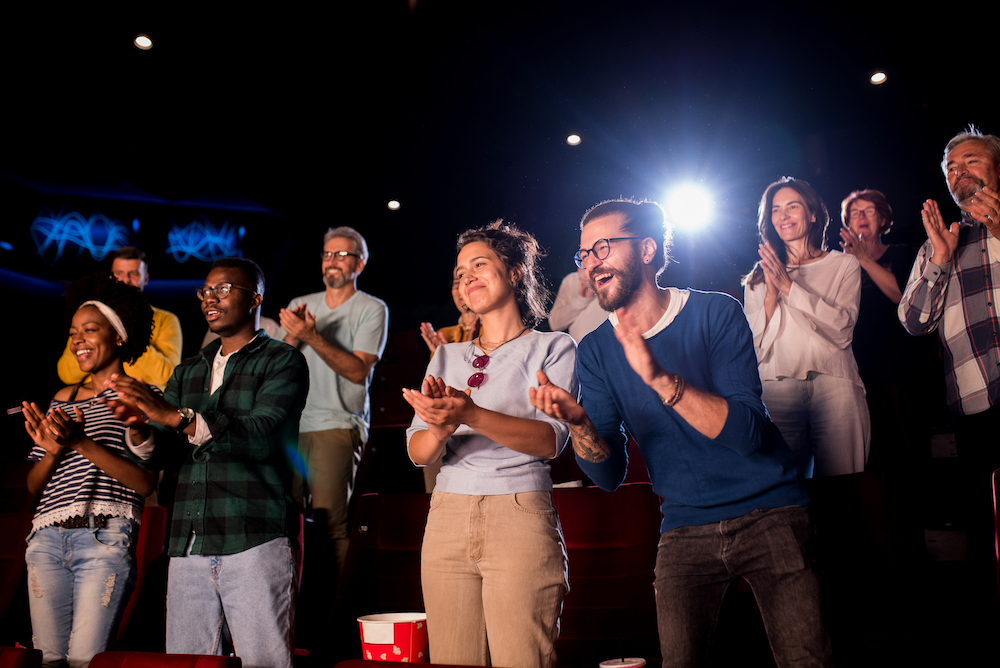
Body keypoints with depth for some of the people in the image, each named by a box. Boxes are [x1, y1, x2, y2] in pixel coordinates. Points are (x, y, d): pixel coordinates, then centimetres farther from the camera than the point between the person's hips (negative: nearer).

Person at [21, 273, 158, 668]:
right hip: (47, 539, 5)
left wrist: (82, 443, -15)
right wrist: (52, 451, -4)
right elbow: (33, 486, 17)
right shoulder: (62, 400, 19)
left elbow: (146, 481, -7)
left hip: (105, 537, -5)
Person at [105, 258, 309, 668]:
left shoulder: (282, 362, 1)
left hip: (255, 542, -5)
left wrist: (175, 415, -22)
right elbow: (157, 456, 12)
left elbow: (262, 437, -15)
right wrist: (139, 425, -11)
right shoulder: (188, 372, 20)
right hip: (188, 545, 6)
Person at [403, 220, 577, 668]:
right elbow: (417, 452, 8)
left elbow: (550, 439, -10)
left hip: (520, 517, -4)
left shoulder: (553, 349, 4)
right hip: (447, 518, 4)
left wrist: (471, 415, -26)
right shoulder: (447, 357, 17)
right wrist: (441, 428, -17)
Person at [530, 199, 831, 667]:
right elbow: (609, 475, -4)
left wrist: (659, 377, -34)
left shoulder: (714, 313, -9)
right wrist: (577, 421, -25)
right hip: (684, 531, 3)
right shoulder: (596, 351, 1)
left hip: (768, 512, -2)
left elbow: (747, 431, -21)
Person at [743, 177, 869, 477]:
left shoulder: (844, 265, 13)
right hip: (777, 389, 1)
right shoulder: (757, 279, 15)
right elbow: (754, 348, 7)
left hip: (834, 386, 0)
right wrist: (771, 294, -5)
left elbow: (842, 326, -3)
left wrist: (790, 287, -7)